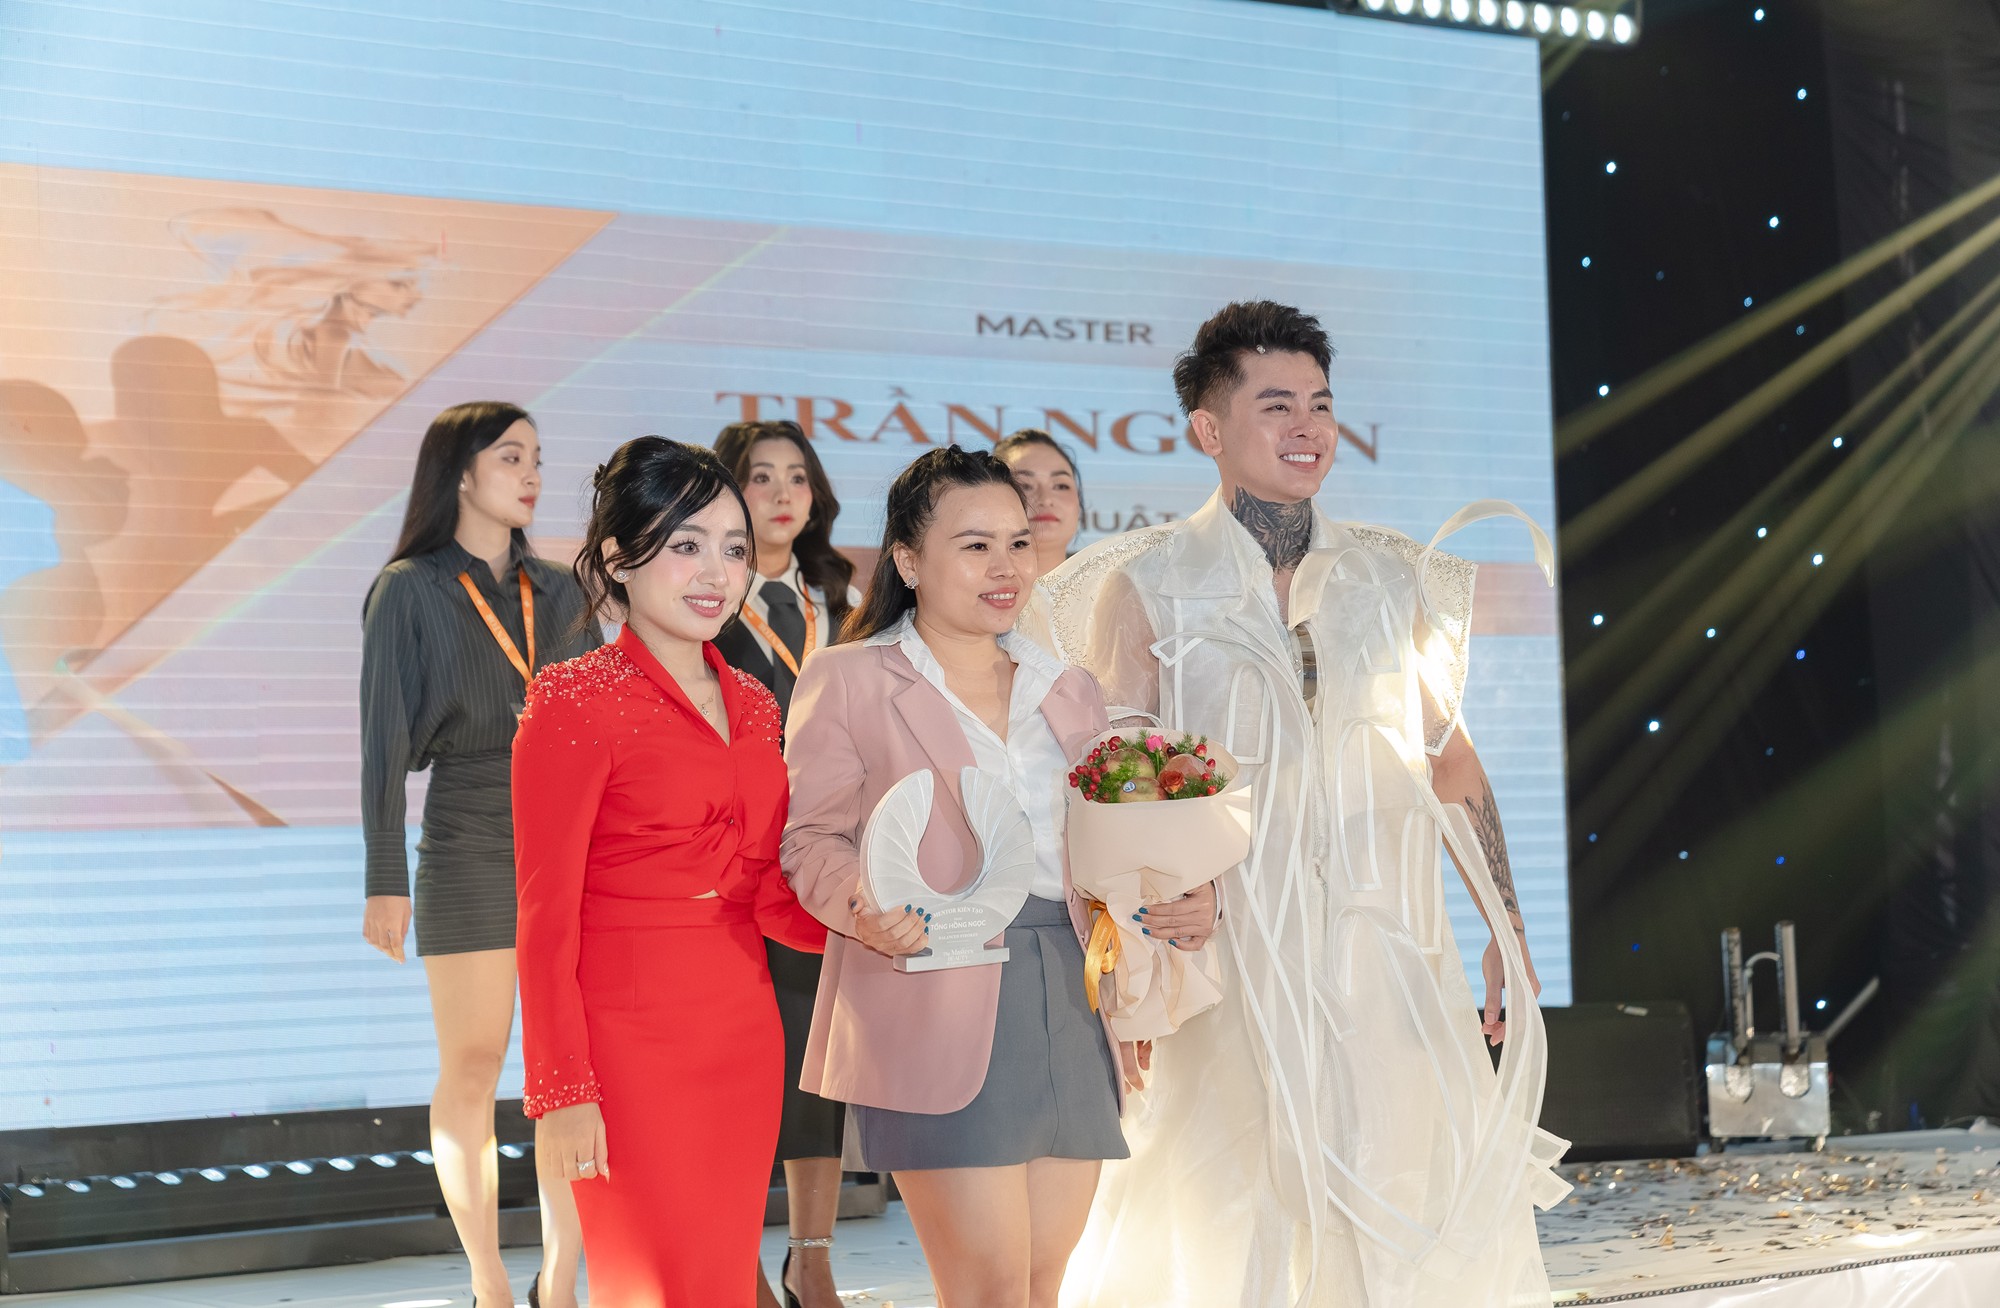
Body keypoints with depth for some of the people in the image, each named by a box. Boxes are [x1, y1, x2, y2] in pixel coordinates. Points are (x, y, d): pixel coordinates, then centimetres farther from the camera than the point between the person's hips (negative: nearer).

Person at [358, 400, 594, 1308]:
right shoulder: (409, 592, 1)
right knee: (471, 1072, 2)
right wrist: (385, 880, -7)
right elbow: (385, 741, -2)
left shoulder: (560, 593, 12)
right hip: (467, 851, -3)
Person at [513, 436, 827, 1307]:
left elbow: (764, 897, 13)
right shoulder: (575, 702, -8)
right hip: (630, 1040, -6)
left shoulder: (751, 704, 12)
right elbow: (546, 916, -10)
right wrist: (561, 1091, -14)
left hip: (744, 1038, 7)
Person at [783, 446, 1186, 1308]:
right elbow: (809, 836, -1)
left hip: (1070, 1007, 6)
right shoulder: (847, 681, 3)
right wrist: (861, 904, -21)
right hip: (939, 1010, -5)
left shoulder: (1069, 691, 19)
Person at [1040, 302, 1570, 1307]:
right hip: (1230, 952, -3)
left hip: (1391, 951, 3)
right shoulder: (1147, 583, -1)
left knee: (1435, 1206, 1)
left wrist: (1507, 931, 12)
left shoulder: (1393, 576, 9)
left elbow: (1451, 758, 15)